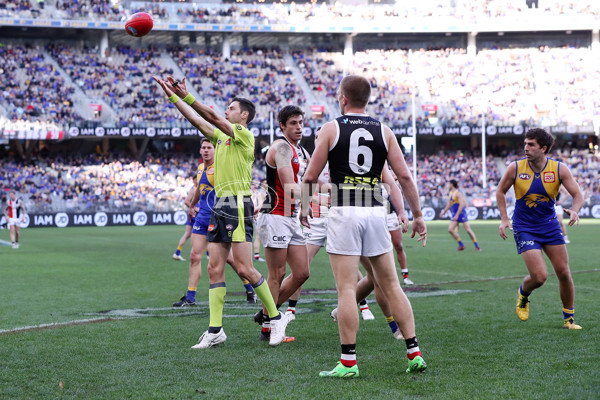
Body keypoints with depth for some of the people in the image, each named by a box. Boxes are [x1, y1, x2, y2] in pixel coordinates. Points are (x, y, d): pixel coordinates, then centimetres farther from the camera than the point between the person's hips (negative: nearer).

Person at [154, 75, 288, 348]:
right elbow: (196, 120, 19)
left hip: (238, 204, -9)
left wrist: (186, 95, -13)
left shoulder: (245, 135, -4)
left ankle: (276, 317, 4)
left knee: (244, 268, -10)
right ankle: (215, 330, 2)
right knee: (215, 268, 2)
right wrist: (172, 96, 13)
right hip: (220, 205, 9)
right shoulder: (222, 137, 20)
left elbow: (211, 117, -13)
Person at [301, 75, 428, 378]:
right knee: (391, 285, 10)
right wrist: (417, 215, 11)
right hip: (375, 211, 3)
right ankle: (414, 354, 9)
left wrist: (304, 208, 16)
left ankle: (348, 362, -5)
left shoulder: (331, 128, 0)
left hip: (343, 213, -3)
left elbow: (310, 176, 0)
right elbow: (404, 176, 3)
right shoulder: (383, 131, 8)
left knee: (346, 289, -4)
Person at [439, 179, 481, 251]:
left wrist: (457, 215, -26)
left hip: (461, 213, -8)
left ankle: (477, 246, 1)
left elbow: (461, 205, -22)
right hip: (454, 214, 8)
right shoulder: (451, 193, 14)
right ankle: (461, 245, 2)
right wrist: (443, 212, 26)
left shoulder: (458, 193, -15)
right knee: (450, 230, -5)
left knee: (468, 230, -8)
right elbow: (449, 205, 26)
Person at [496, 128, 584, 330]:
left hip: (550, 226, 2)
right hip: (524, 228, -2)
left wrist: (574, 210, -29)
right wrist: (504, 219, -3)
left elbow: (578, 194, -8)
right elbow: (500, 191, 4)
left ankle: (569, 318, 17)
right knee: (539, 277, -14)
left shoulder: (559, 169, -10)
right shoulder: (515, 168, -11)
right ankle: (523, 294, 22)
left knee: (564, 273, 0)